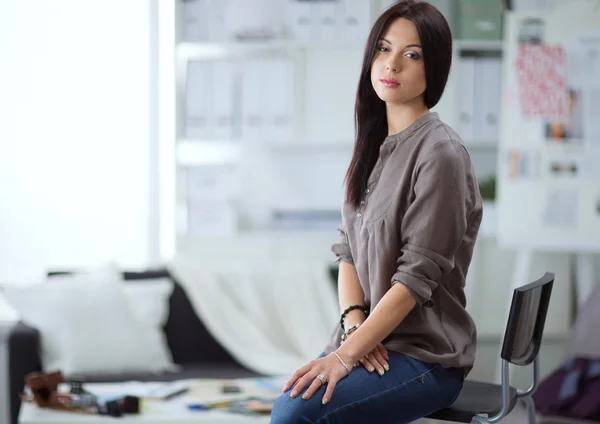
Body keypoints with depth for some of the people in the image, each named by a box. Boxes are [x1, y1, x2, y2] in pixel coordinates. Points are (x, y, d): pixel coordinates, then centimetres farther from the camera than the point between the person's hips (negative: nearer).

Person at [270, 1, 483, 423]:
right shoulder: (373, 146, 12)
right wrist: (354, 323, -7)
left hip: (426, 356, -6)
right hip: (371, 340, 7)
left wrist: (346, 353, -19)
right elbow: (348, 250, 11)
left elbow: (417, 275, -17)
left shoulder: (440, 154, -13)